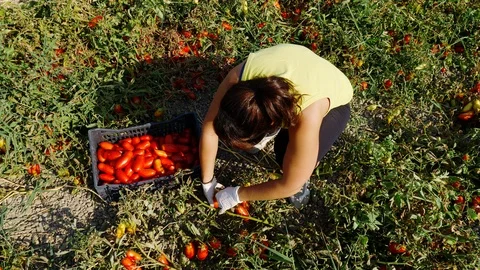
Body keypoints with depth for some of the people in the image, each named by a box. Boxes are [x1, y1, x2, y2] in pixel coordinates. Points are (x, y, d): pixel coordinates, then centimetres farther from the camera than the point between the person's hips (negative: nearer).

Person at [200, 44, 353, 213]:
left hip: (333, 103, -3)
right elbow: (209, 129, -22)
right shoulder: (239, 77, -37)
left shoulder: (308, 115, -46)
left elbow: (289, 186, -33)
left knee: (286, 158, -26)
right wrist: (207, 181, -11)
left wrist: (237, 195, -22)